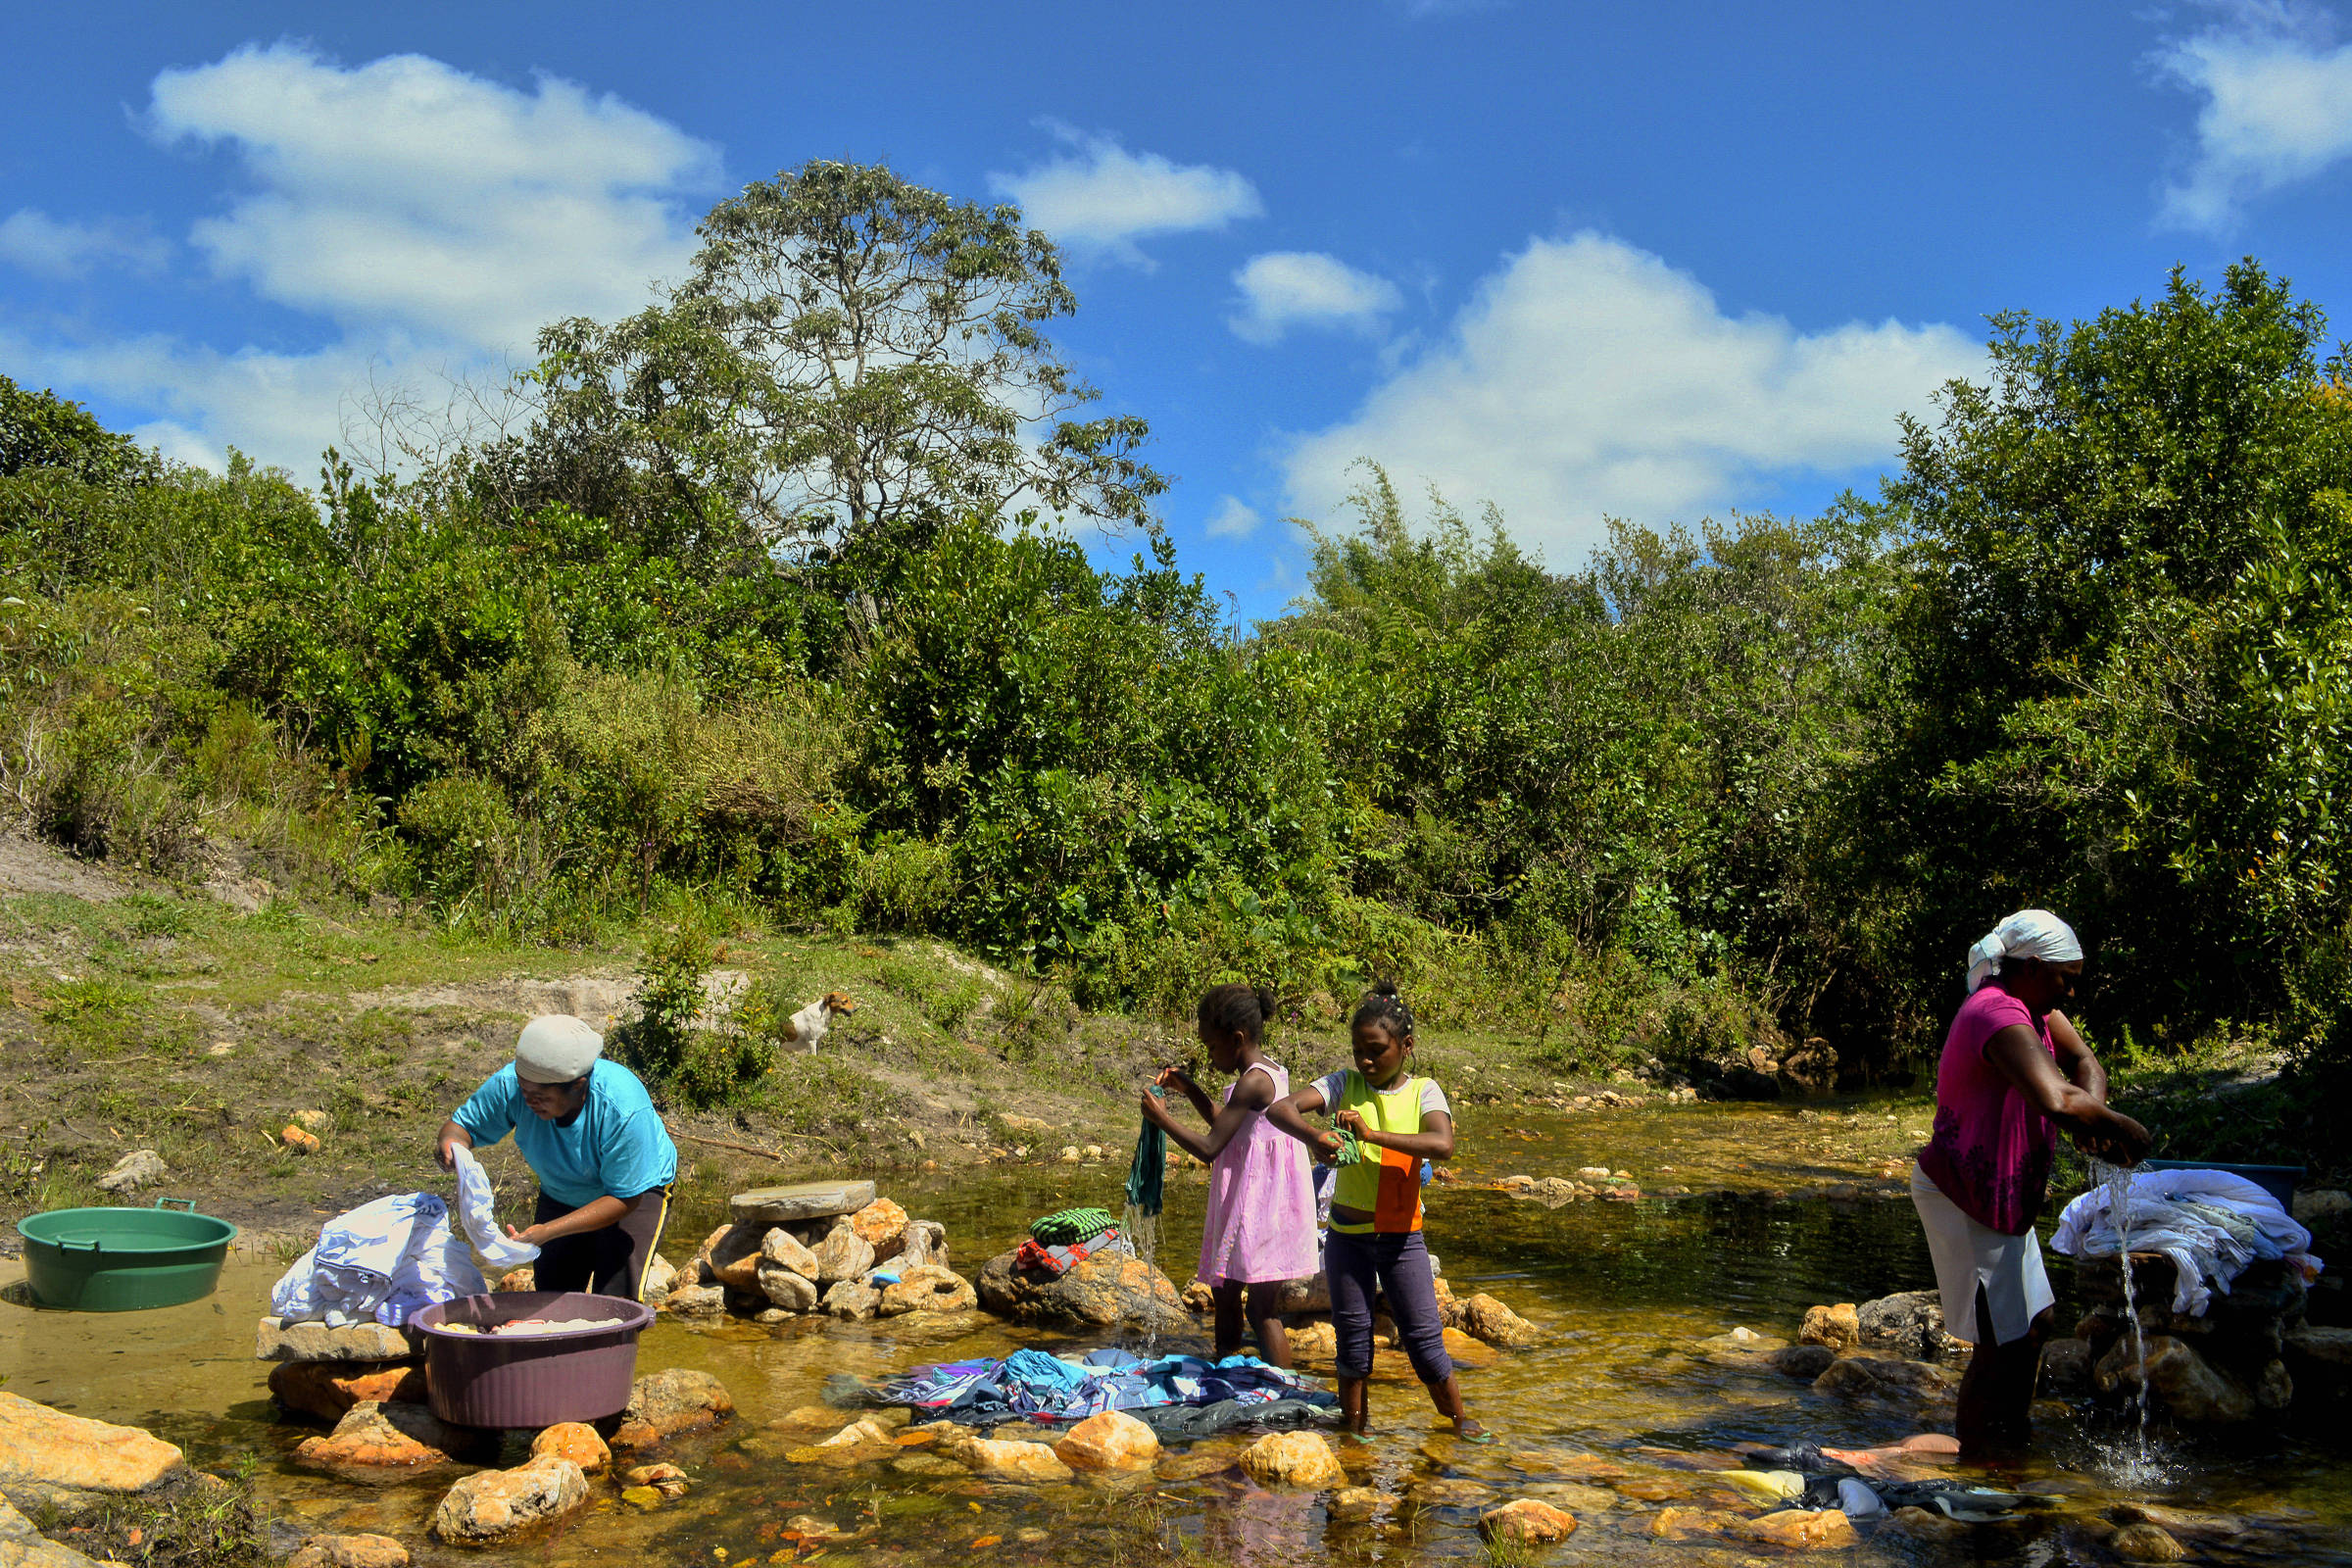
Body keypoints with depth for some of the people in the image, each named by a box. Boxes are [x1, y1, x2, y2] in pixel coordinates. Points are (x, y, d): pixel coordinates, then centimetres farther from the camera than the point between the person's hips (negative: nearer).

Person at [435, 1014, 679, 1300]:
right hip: (561, 1196, 5)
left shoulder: (625, 1110, -39)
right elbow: (464, 1123, -10)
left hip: (638, 1190, -5)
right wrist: (451, 1140, -36)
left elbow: (624, 1198, -31)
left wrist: (548, 1231, -39)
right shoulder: (510, 1084, -27)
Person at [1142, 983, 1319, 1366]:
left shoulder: (1252, 1082, -19)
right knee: (1224, 1294, 16)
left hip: (1259, 1201, -10)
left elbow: (1209, 1148, -20)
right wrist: (1189, 1088, 18)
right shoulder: (1270, 1070, 10)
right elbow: (1228, 1126, 24)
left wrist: (1161, 1117, -10)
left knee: (1263, 1310, -4)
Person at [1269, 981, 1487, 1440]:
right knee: (1352, 1338, 11)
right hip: (1347, 1234, 1)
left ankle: (1460, 1420, 23)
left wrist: (1372, 1134, -32)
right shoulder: (1344, 1084, -4)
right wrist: (1312, 1136, -38)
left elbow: (1442, 1145, -24)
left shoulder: (1423, 1091, -5)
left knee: (1424, 1337, 4)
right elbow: (1280, 1109, -16)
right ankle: (1353, 1430, 25)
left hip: (1401, 1235, -1)